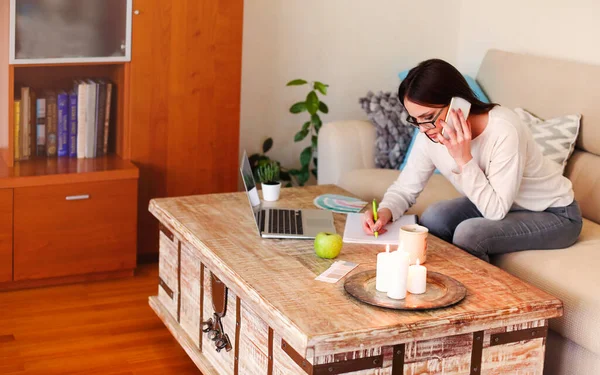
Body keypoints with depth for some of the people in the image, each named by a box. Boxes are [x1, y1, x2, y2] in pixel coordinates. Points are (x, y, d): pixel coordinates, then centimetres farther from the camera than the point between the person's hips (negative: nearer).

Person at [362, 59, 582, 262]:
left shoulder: (503, 131, -34)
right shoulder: (430, 134, -15)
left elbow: (496, 211, -29)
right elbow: (405, 188, -5)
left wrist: (464, 159, -36)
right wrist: (385, 212, -26)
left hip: (554, 214, -6)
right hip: (496, 203, 6)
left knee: (468, 233, -27)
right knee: (433, 218, -16)